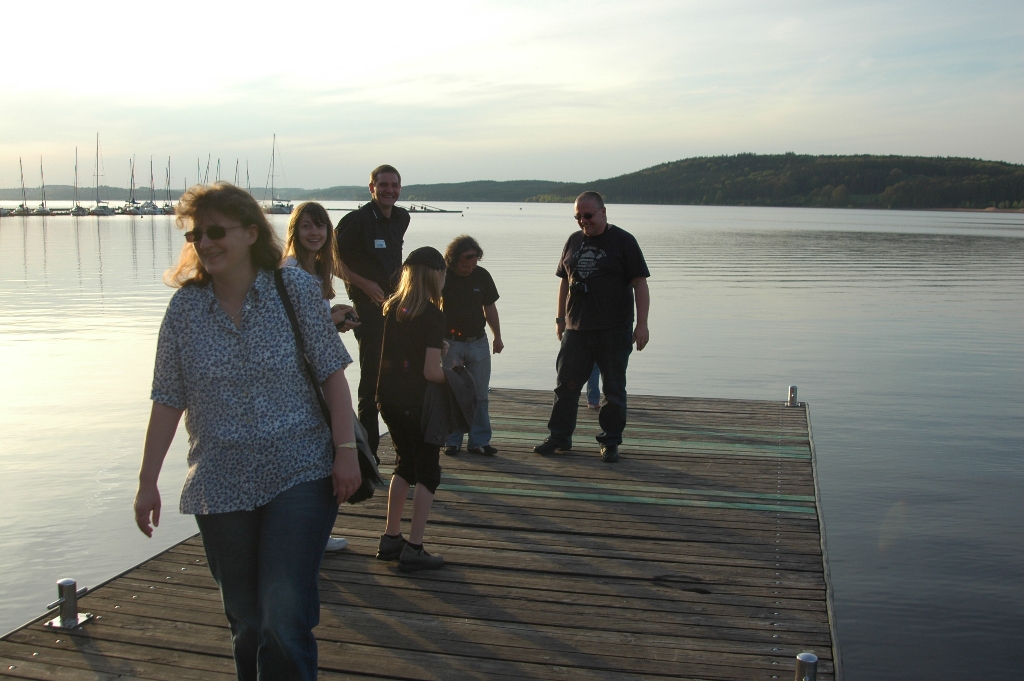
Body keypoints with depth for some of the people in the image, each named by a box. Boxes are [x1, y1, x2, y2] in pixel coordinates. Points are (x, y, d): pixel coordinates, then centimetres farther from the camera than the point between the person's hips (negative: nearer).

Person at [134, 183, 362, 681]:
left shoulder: (295, 288, -5)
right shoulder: (185, 306, 1)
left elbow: (331, 373, -3)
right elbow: (168, 401, 4)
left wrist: (346, 448, -10)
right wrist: (148, 482, 4)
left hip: (299, 476, -3)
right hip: (222, 486, 3)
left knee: (285, 615, -10)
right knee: (246, 621, 13)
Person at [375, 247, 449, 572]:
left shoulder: (393, 307, 5)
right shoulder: (433, 315, -16)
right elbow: (431, 371, -19)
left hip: (388, 398, 7)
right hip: (415, 403, -7)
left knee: (405, 466, 21)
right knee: (428, 473, 6)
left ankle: (390, 539, 26)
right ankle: (413, 549, 5)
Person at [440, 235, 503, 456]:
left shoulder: (482, 276, 1)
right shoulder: (443, 277, -7)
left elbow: (489, 307, 11)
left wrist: (497, 337, 11)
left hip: (478, 342, 3)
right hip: (450, 343, -3)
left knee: (479, 395, 5)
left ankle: (479, 441, 13)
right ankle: (452, 441, 13)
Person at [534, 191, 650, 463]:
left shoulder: (623, 241, -3)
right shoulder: (574, 241, 11)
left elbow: (640, 284, -6)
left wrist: (642, 324, -13)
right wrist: (560, 318, 16)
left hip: (614, 331, -4)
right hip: (576, 328, 4)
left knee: (614, 389, 4)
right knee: (566, 385, 6)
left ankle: (611, 442, 14)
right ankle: (559, 437, 17)